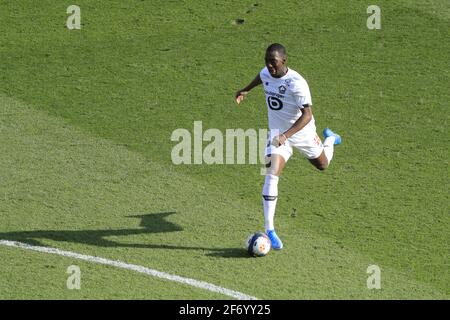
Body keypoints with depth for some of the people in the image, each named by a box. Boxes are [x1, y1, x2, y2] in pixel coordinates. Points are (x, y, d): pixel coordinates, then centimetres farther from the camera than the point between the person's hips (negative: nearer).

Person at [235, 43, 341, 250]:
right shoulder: (266, 73, -10)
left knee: (322, 165, 24)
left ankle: (329, 139, 62)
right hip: (277, 133, 3)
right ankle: (269, 231, -18)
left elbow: (307, 115, -35)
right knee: (271, 175, -18)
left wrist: (286, 135, -45)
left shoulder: (296, 83, -31)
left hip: (302, 132, -3)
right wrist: (246, 90, 20)